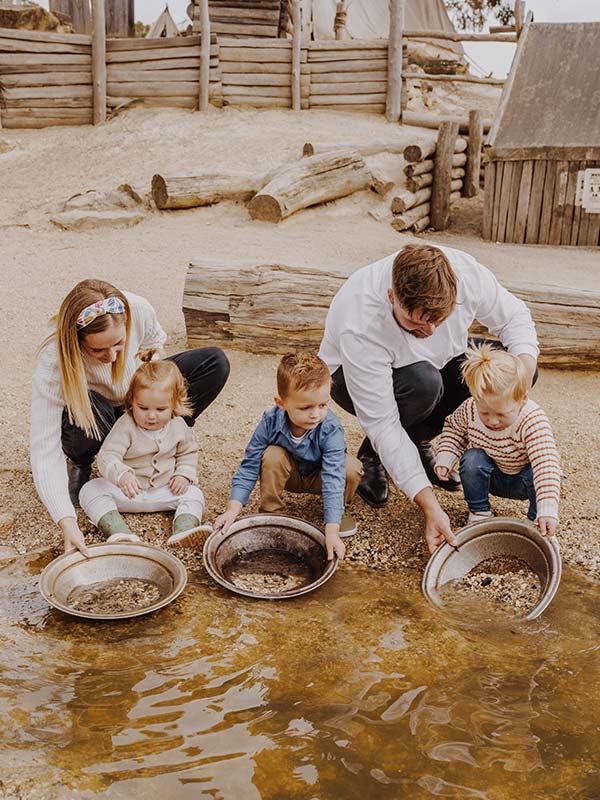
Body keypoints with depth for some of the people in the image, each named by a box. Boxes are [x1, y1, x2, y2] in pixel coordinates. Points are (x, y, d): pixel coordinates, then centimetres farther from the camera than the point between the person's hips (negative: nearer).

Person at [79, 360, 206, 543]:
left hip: (163, 490, 3)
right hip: (127, 491, -2)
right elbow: (107, 456, -30)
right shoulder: (126, 425, -20)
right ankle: (119, 533, -43)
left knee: (193, 494, -16)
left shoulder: (178, 426, -5)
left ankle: (184, 531, -37)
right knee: (91, 490, -25)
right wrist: (122, 475, -51)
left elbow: (188, 452, 14)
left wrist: (184, 474, -4)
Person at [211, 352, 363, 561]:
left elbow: (333, 479, -41)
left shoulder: (330, 429, -35)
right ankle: (271, 512, -11)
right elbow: (249, 467, -22)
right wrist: (233, 510, -31)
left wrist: (331, 531, -49)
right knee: (272, 456, -32)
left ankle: (340, 510, 0)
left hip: (318, 476, -1)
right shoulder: (271, 422, -29)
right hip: (289, 474, 1)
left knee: (351, 468, -31)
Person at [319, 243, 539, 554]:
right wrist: (430, 507, -40)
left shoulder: (465, 271, -29)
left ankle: (419, 443, 0)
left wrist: (524, 360, -31)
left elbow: (513, 315, -8)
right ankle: (370, 456, -7)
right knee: (423, 383, -38)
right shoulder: (360, 327, -40)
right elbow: (382, 424, -37)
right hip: (355, 379, -5)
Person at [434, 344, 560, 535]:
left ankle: (536, 519, -7)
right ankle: (479, 512, -7)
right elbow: (453, 428, 2)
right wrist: (444, 458, -16)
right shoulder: (469, 410, -22)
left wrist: (547, 510, -56)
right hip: (493, 479, 3)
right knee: (472, 459, -27)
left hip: (522, 482, -2)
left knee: (538, 474, -33)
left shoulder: (533, 420, -35)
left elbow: (546, 462, -45)